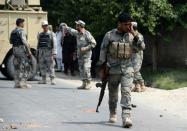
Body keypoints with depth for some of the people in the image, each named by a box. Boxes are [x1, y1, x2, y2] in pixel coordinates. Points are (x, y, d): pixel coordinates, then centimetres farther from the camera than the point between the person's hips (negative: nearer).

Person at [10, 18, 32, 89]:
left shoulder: (13, 32, 13)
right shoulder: (21, 31, -12)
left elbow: (11, 41, 21)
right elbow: (24, 41, -21)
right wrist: (29, 51, -18)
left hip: (15, 50, 8)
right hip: (22, 50, -8)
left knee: (17, 67, 9)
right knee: (25, 67, -5)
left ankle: (17, 83, 7)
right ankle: (23, 83, -11)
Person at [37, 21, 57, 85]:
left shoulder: (52, 34, 0)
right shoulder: (40, 35, 14)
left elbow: (54, 44, -7)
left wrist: (54, 53, -16)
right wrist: (37, 53, 14)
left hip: (49, 51, -5)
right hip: (41, 52, 5)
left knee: (50, 66, -7)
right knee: (42, 66, 5)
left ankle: (52, 80, -6)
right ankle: (43, 80, 11)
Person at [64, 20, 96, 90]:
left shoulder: (87, 34, -13)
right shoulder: (77, 33, 9)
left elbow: (93, 43, -14)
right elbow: (72, 31, 32)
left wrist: (85, 48, -19)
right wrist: (67, 27, 43)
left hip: (86, 54, -8)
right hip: (80, 54, 8)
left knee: (86, 69, -12)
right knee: (81, 69, 7)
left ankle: (89, 83, -5)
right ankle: (84, 84, 11)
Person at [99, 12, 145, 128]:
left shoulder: (131, 35, 4)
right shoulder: (110, 35, -3)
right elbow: (103, 51, 1)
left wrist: (134, 34, -14)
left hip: (127, 69, 0)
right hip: (113, 69, 0)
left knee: (126, 92, -14)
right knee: (113, 93, 12)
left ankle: (126, 117, -20)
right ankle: (113, 114, 31)